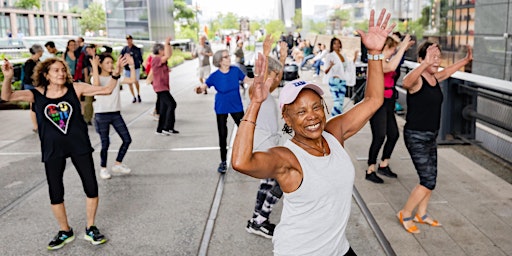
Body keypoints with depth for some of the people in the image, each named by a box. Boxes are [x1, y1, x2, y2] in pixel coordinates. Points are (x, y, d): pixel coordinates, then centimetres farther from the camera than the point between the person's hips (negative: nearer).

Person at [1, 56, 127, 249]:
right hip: (52, 150, 0)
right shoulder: (37, 94, -4)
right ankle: (65, 232, 31)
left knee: (91, 188, 4)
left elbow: (106, 90, -5)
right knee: (55, 193, 9)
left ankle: (90, 229, 25)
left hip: (79, 146, 0)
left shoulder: (75, 88, -4)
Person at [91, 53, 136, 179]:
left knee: (127, 140, 2)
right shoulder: (97, 78, -5)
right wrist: (94, 67, -29)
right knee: (105, 143, 1)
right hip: (102, 115, -5)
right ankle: (103, 168, 20)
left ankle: (117, 164, 19)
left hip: (116, 113, 5)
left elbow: (132, 80, -3)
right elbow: (96, 84, -30)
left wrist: (131, 65, -7)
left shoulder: (116, 77, 8)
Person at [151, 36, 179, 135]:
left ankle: (161, 129, 16)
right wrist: (167, 43, -22)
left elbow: (170, 54, 25)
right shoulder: (156, 59, -15)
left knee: (164, 107, 12)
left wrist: (169, 44, 14)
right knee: (172, 104, -16)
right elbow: (167, 56, -30)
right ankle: (167, 128, -16)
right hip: (161, 87, -10)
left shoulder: (160, 59, 14)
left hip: (163, 87, 10)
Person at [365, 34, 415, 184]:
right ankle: (370, 171, 3)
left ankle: (384, 166, 28)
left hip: (388, 104, 10)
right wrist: (402, 48, -27)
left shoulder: (385, 61, 12)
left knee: (393, 134, 12)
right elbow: (391, 67, -35)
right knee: (379, 137, -7)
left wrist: (403, 49, 21)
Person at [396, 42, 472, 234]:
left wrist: (465, 60, 36)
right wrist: (425, 63, -57)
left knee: (430, 178, 17)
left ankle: (421, 214, 35)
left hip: (431, 136, 9)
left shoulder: (435, 78, 6)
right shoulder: (417, 79, -20)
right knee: (428, 181, -7)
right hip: (416, 137, -9)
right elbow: (405, 83, -46)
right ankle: (405, 214, 12)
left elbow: (445, 72, 31)